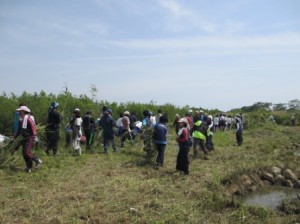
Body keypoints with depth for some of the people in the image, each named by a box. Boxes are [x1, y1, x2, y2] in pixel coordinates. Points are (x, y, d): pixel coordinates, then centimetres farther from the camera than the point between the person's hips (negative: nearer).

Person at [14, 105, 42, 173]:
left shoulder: (28, 119, -18)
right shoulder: (21, 120, 8)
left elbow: (33, 129, -19)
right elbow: (19, 130, 20)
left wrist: (33, 138, -20)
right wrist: (15, 137, 21)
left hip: (30, 138, -9)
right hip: (24, 139, 9)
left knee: (27, 152, -15)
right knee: (24, 153, 8)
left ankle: (38, 161, 6)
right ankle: (29, 167, 18)